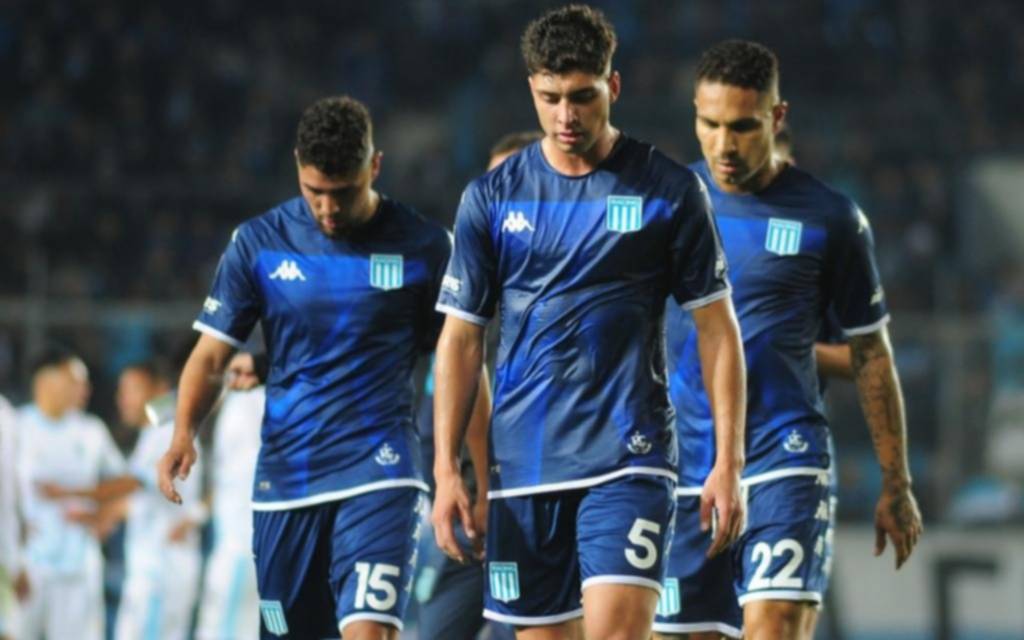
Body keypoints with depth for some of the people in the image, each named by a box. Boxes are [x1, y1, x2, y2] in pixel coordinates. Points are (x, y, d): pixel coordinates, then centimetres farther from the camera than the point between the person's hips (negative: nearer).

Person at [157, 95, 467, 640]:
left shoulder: (422, 246, 0)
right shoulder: (258, 243, 4)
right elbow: (211, 354, 5)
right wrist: (184, 432, -15)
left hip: (380, 474, -3)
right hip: (284, 480, 3)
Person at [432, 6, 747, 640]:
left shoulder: (669, 190, 1)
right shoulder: (491, 198, 7)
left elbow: (718, 329, 3)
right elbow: (461, 338, 10)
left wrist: (729, 463, -3)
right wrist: (447, 469, 2)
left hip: (628, 461, -3)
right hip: (524, 466, 3)